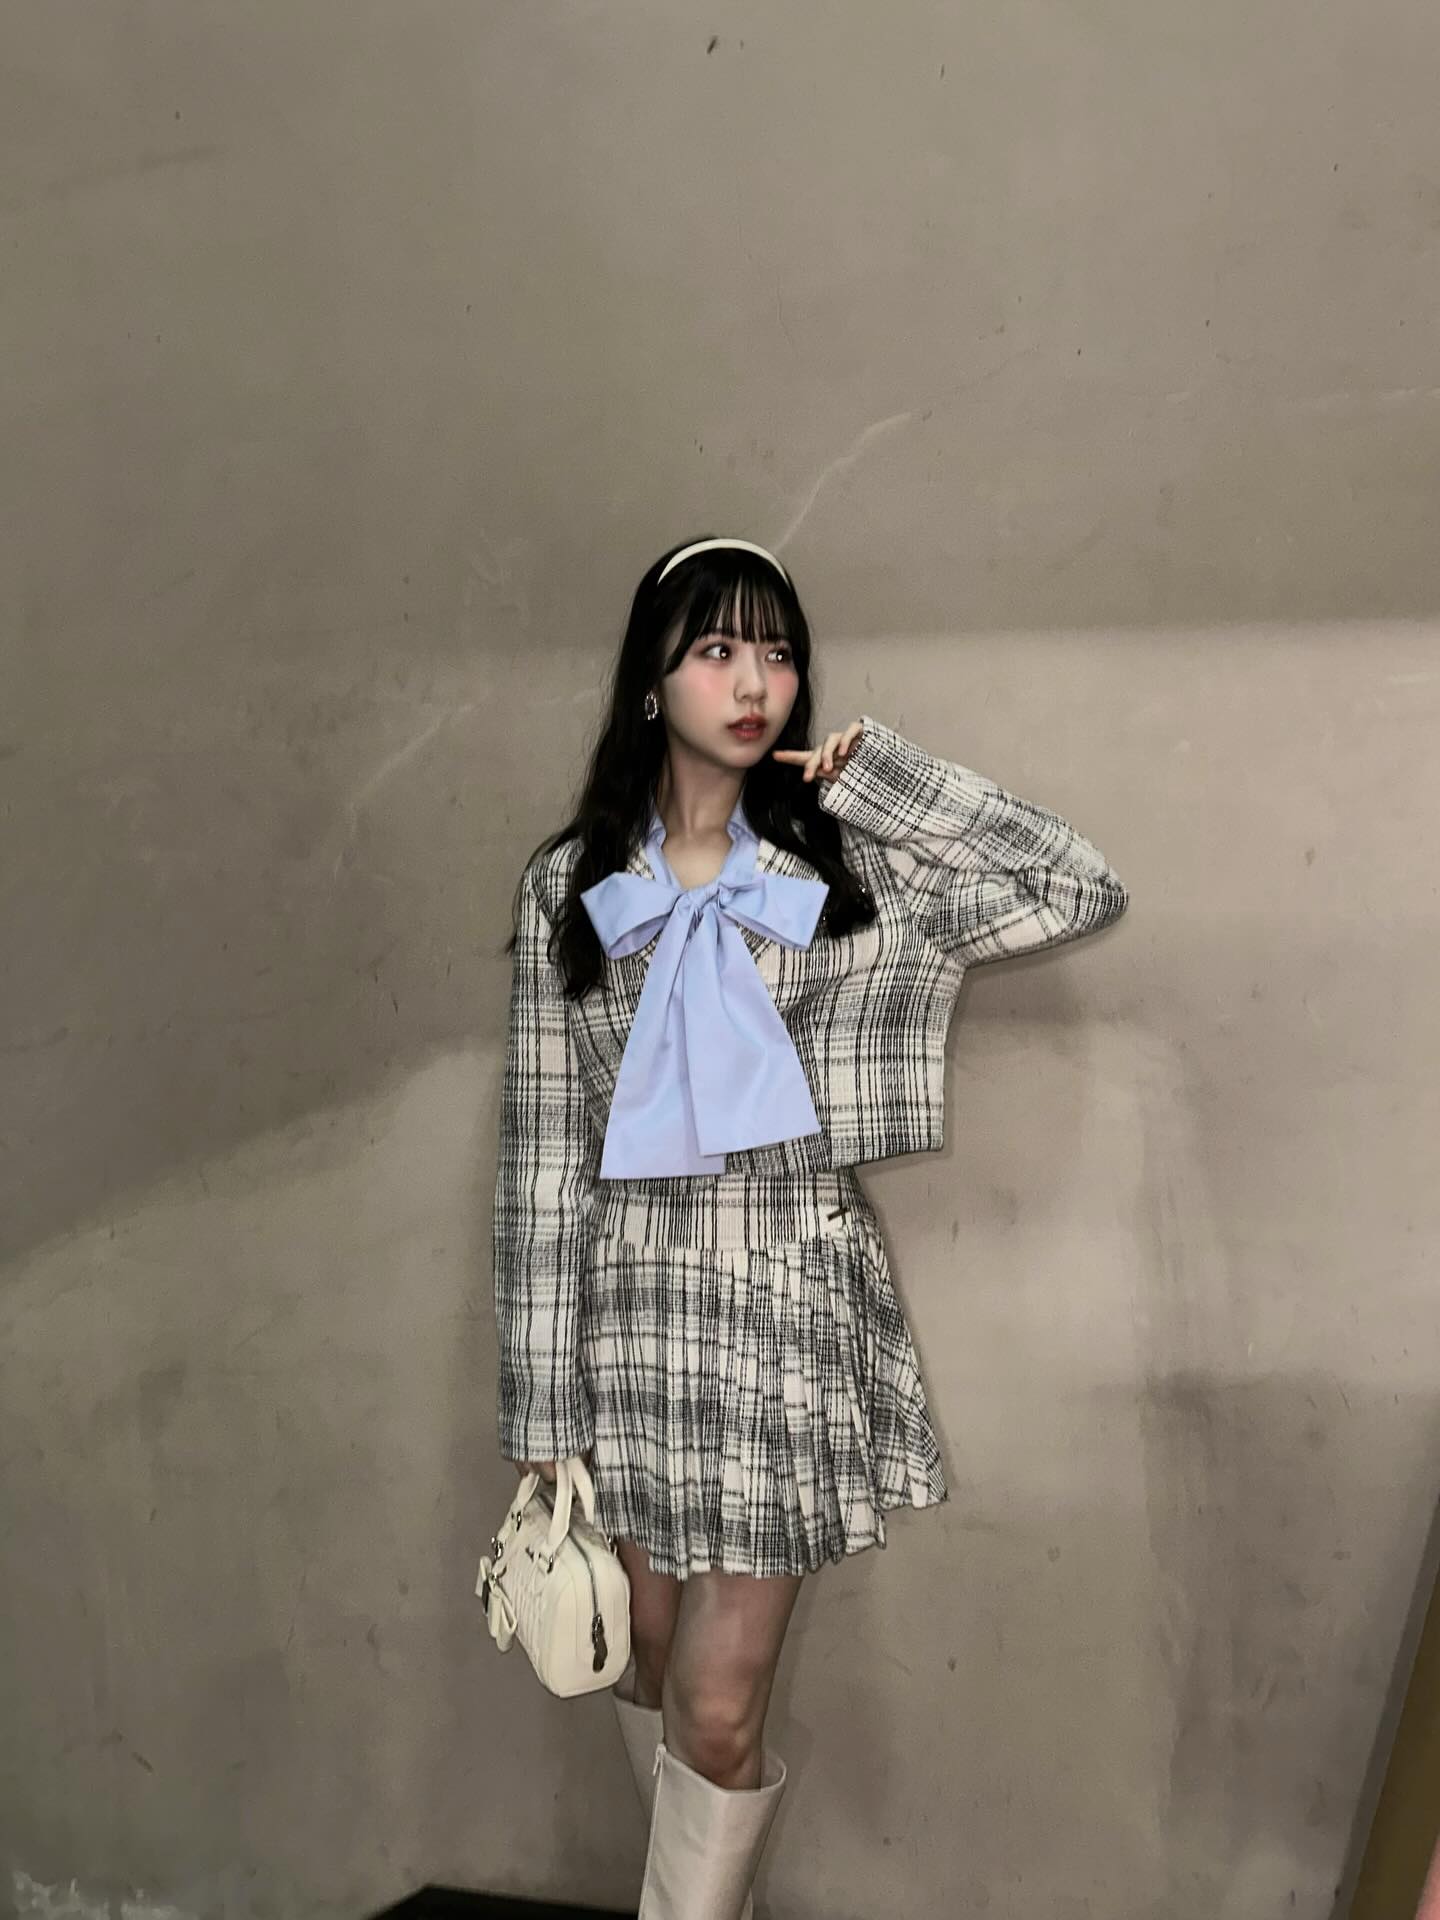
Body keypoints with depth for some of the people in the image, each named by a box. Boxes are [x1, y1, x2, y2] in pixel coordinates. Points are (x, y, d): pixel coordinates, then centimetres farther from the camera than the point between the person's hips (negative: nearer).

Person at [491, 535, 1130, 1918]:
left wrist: (876, 774, -12)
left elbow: (1084, 893, -11)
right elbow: (542, 1149, -3)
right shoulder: (568, 883, -3)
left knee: (718, 1708, 3)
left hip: (799, 1306, -1)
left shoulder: (848, 867, -3)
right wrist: (541, 1409, -3)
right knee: (654, 1667, 19)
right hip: (635, 1310, 2)